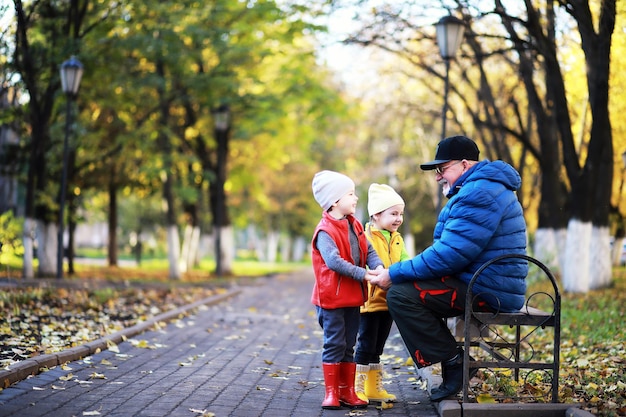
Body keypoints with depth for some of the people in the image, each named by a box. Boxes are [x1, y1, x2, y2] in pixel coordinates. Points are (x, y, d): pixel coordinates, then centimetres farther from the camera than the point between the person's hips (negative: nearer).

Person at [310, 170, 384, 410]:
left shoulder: (355, 226, 10)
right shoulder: (325, 231, -17)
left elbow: (368, 251, 5)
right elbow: (334, 261, -27)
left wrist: (378, 266, -16)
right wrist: (363, 274, -29)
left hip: (353, 296, 8)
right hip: (332, 297, -8)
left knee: (349, 345, 12)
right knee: (334, 344, -3)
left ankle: (347, 391, 20)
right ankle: (331, 393, 6)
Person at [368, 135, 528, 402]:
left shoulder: (479, 194, -17)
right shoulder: (476, 189, 20)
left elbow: (449, 255, -24)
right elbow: (448, 248, 21)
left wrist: (395, 274, -16)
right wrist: (401, 272, 10)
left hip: (487, 291, -11)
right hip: (484, 285, 11)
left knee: (401, 295, -18)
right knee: (411, 287, 21)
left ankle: (454, 362, -9)